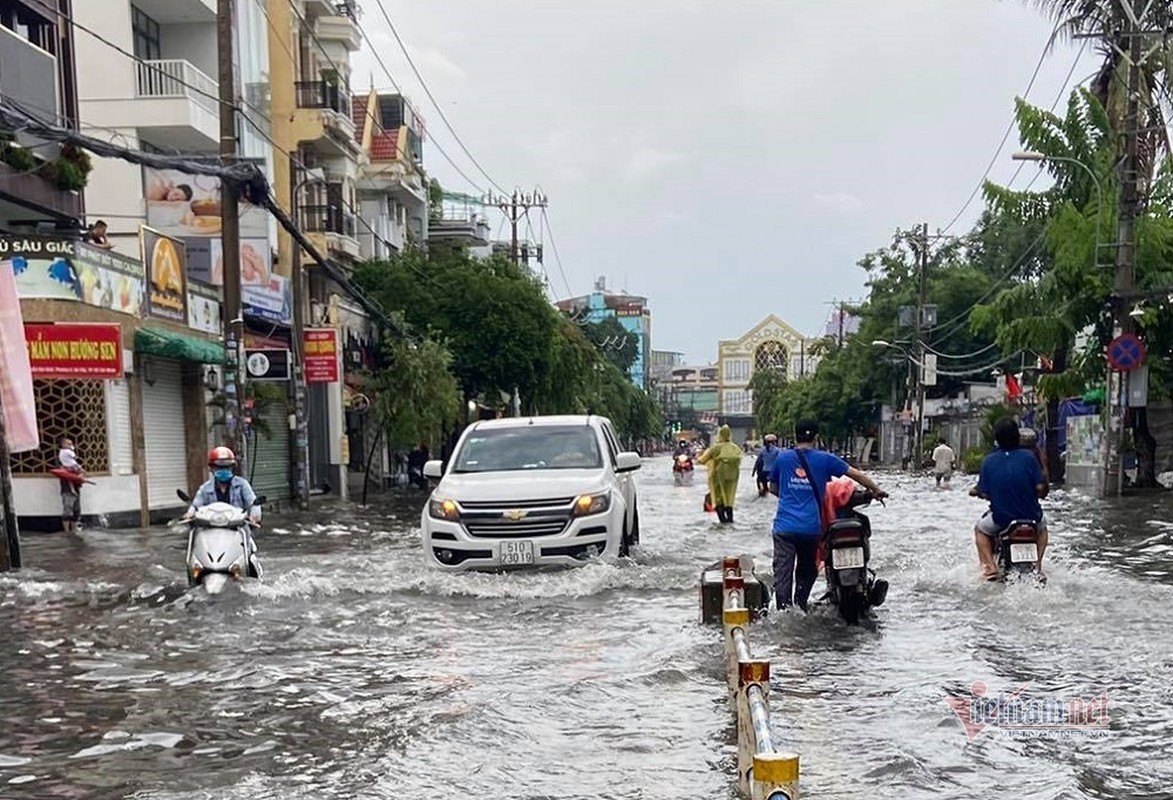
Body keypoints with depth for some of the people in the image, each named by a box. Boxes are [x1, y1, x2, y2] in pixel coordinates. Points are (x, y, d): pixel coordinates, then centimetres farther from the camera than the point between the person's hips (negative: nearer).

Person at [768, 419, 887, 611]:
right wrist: (876, 491, 23)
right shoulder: (825, 459, 3)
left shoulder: (782, 458, 7)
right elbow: (858, 475, 8)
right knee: (807, 572, 18)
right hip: (812, 528, 0)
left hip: (785, 526, 0)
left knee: (783, 573, -4)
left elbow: (773, 488, 18)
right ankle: (800, 610, 17)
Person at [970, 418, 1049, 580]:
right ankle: (1037, 565, 18)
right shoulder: (1028, 457, -8)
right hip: (1031, 516, 1)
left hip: (1001, 518, -1)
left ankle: (989, 565, 8)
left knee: (980, 529, 30)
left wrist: (977, 492, 16)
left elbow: (984, 494, -7)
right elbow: (1040, 488, -9)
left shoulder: (988, 461, -7)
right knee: (1041, 527, 36)